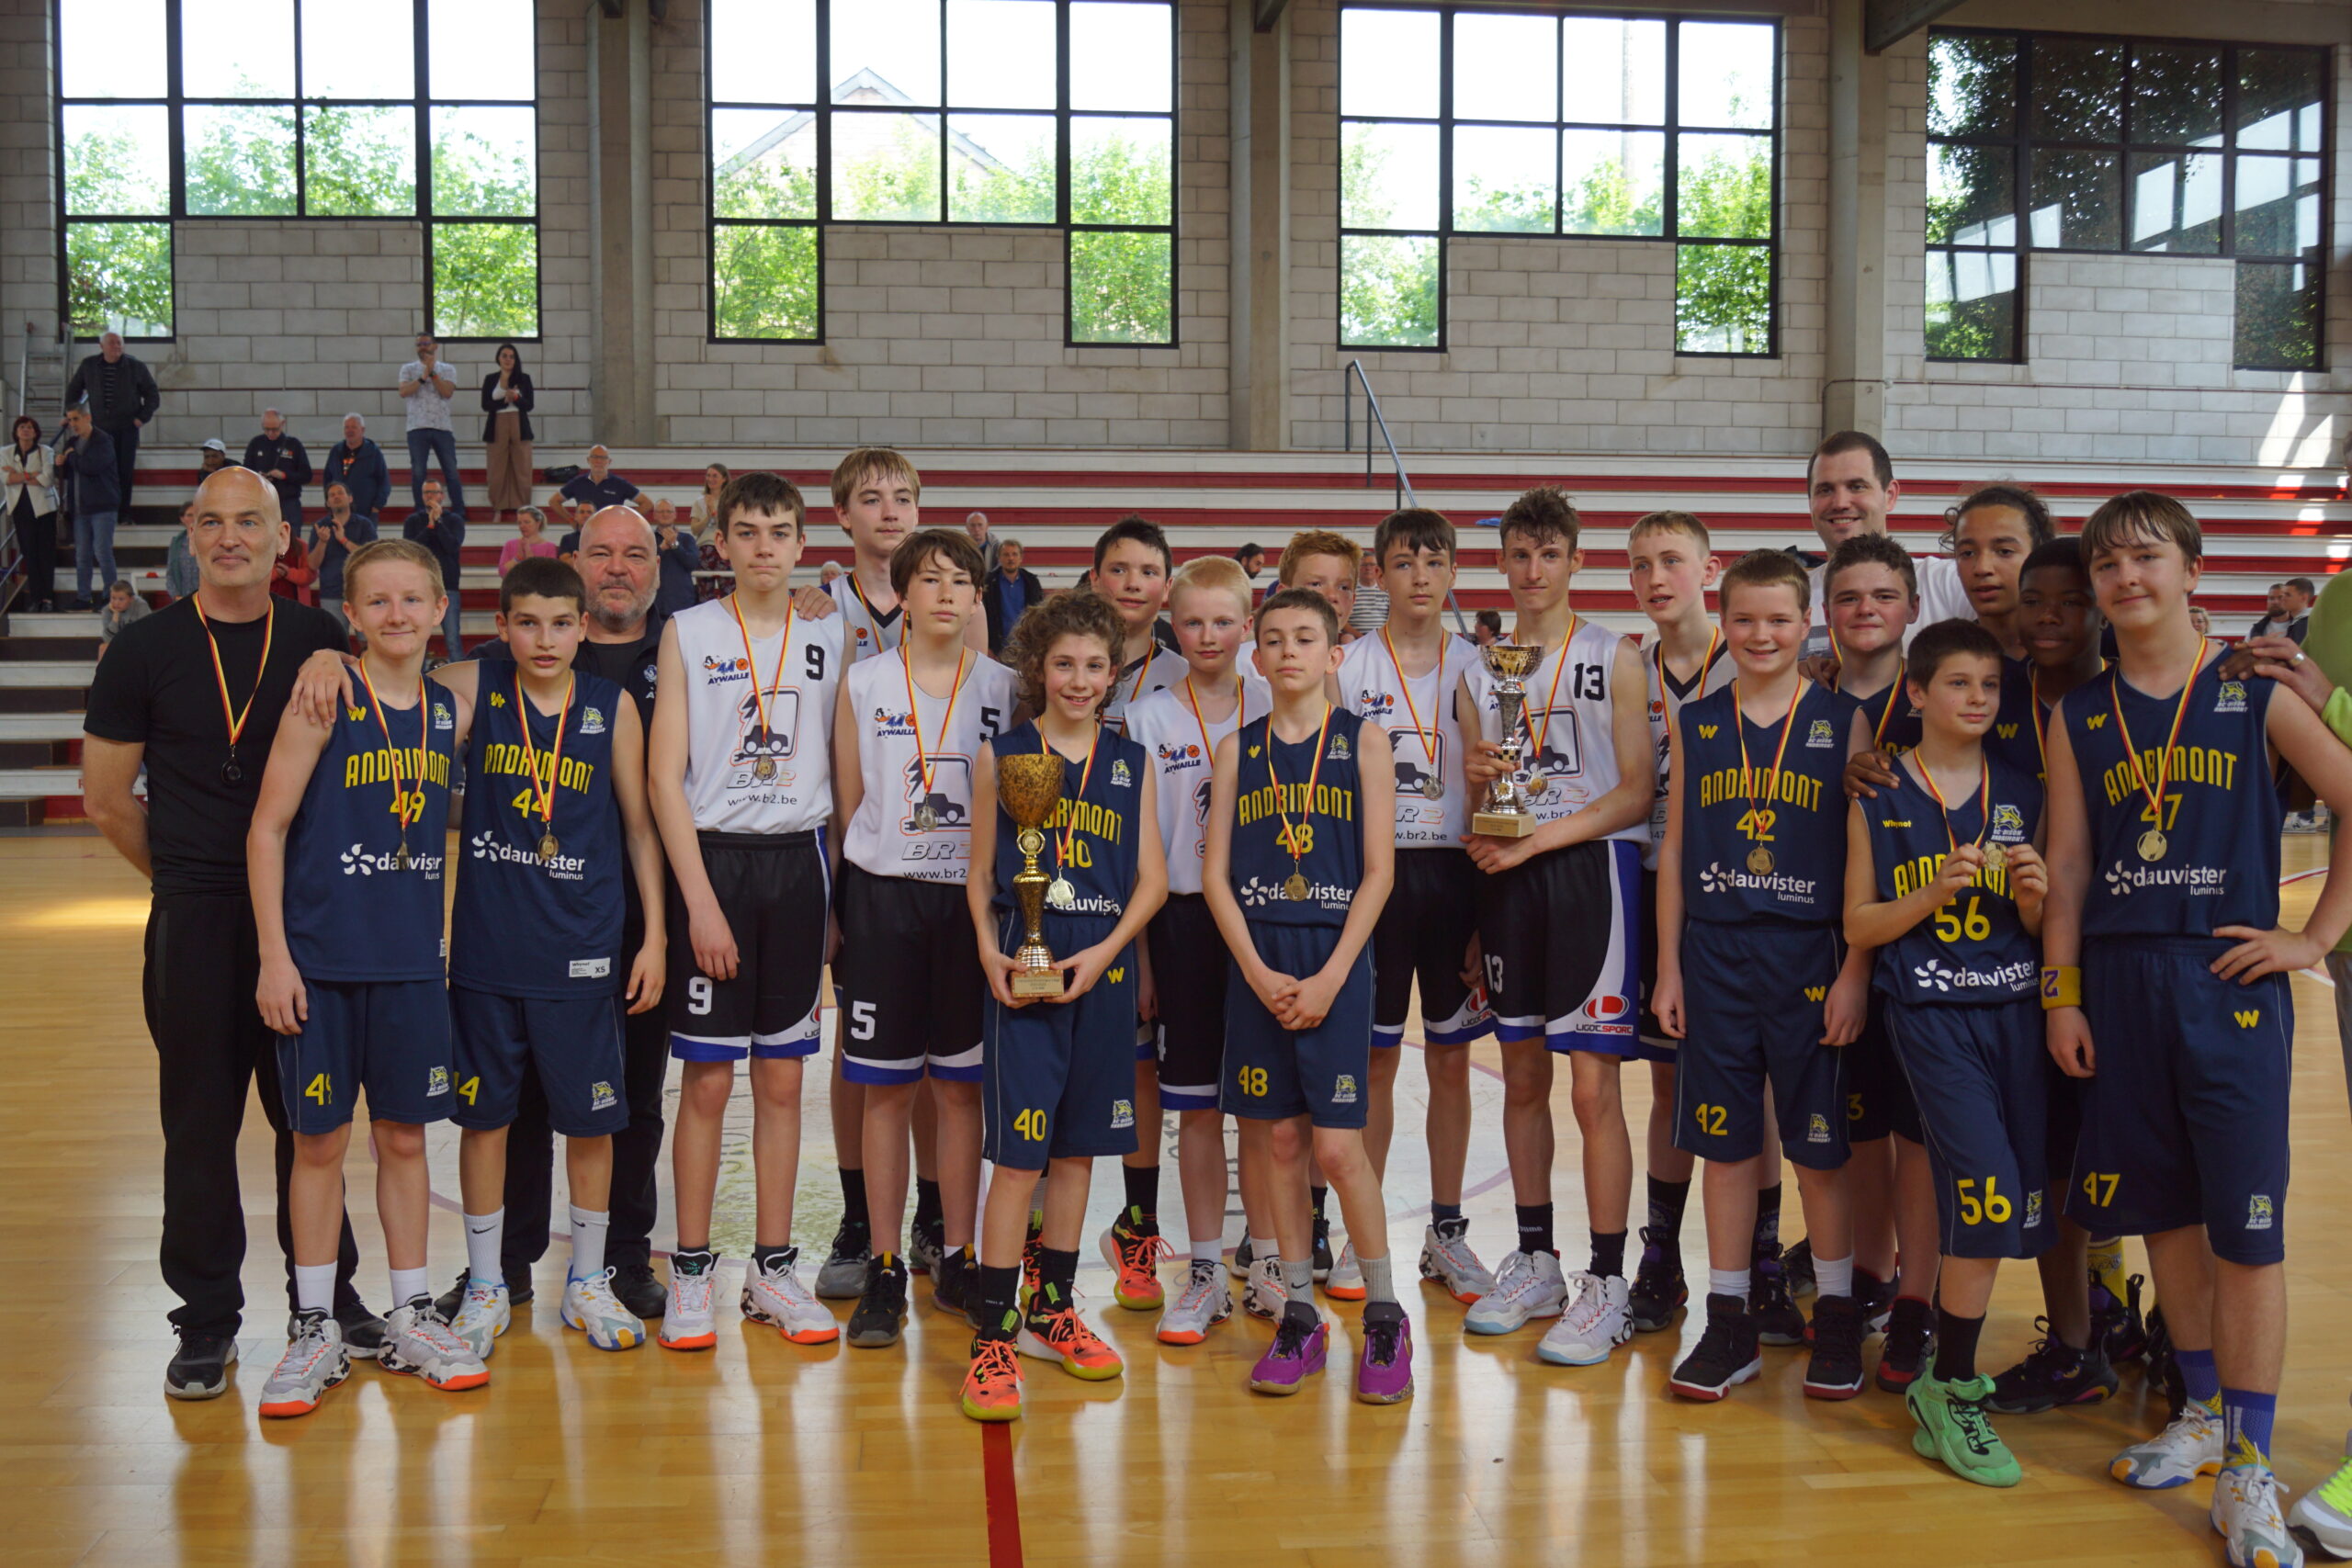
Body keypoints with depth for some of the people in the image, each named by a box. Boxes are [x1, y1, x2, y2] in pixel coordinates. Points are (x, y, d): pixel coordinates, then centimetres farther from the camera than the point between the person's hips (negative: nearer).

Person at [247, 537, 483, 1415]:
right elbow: (268, 828, -8)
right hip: (320, 958, -3)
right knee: (319, 1140, 5)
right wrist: (274, 955, -11)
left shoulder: (453, 712, 5)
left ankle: (411, 1321, 23)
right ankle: (315, 1333, 18)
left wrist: (437, 935, 10)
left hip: (411, 961, 4)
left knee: (404, 1136, 11)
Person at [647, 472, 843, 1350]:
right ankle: (691, 1272, 13)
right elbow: (666, 775, -5)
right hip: (714, 858, -3)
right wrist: (700, 898, -12)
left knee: (782, 1079, 8)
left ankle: (773, 1270, 17)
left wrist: (842, 887, 3)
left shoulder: (828, 641, 8)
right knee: (707, 1080, 0)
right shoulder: (688, 634, 0)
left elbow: (840, 772, 11)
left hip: (798, 862, 3)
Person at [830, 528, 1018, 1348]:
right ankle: (884, 1271, 12)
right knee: (885, 1090, 3)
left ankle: (958, 1260, 19)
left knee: (962, 1087, 7)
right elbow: (849, 802, 6)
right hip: (884, 896, 0)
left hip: (973, 897, 1)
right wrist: (848, 908, 4)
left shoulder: (1003, 687, 3)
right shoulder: (864, 683, 3)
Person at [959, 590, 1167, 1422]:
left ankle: (1052, 1308, 26)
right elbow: (980, 872, 5)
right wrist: (990, 951, -11)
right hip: (1023, 970, -3)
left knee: (1078, 1146, 11)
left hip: (1103, 970, 3)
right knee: (1018, 1150, -8)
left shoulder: (1131, 761, 8)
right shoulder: (1000, 755, 3)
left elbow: (1153, 877, 6)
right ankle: (993, 1334, 0)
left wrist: (1103, 951, -8)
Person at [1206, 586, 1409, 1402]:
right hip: (1256, 963, 3)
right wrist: (1259, 972, -6)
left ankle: (1385, 1318, 11)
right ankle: (1299, 1318, 18)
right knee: (1282, 1139, 7)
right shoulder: (1237, 749, 8)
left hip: (1336, 961, -3)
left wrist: (1331, 975, -11)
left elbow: (1378, 872, -4)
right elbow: (1216, 874, 5)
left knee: (1338, 1144, -6)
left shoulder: (1363, 742, 1)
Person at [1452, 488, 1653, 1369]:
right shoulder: (1479, 670, 14)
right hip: (1507, 876, 5)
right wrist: (1478, 786, -7)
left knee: (1593, 1087, -7)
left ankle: (1606, 1286, 2)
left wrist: (1540, 836, -15)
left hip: (1592, 869, -5)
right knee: (1522, 1078, 11)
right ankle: (1535, 1264, 23)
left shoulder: (1614, 658, 0)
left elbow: (1637, 792, -6)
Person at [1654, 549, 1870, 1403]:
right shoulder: (1695, 723, 7)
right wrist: (1669, 969, 5)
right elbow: (1674, 849, 9)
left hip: (1810, 958, -2)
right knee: (1725, 1142, 8)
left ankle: (1836, 1317, 22)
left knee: (1820, 1147, 5)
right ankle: (1728, 1324, 19)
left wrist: (1856, 972, -8)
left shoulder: (1845, 721, -1)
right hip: (1715, 956, 2)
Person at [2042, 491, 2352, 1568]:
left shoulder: (2255, 691, -1)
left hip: (2230, 984, -3)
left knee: (2246, 1225, -2)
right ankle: (2206, 1412, 29)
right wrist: (2060, 994, 4)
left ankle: (2249, 1469, 7)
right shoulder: (2079, 718, 7)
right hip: (2121, 984, 3)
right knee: (2161, 1212, 11)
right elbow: (2067, 867, 8)